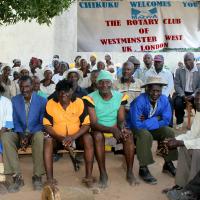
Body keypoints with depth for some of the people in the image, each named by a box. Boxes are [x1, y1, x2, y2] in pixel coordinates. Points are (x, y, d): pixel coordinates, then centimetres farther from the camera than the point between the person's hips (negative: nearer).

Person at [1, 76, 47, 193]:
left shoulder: (42, 101, -5)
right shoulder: (14, 100, 3)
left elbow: (42, 123, -5)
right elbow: (15, 121, 4)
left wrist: (29, 135, -21)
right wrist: (21, 135, -16)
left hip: (35, 133, -3)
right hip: (20, 133, 3)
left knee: (39, 136, -39)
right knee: (5, 137, -30)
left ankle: (37, 176, -25)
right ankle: (17, 177, -27)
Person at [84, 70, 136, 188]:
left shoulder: (120, 97, -5)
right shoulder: (91, 98, -15)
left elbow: (121, 119, -2)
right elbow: (93, 123, -19)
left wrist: (122, 129, -27)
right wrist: (112, 130, -33)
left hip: (115, 128, 3)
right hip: (99, 129, -3)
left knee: (129, 135, -26)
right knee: (98, 136, -36)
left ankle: (130, 172, -17)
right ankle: (103, 173, -25)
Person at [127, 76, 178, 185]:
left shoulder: (164, 99, -12)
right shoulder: (139, 101, -29)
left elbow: (166, 121, -13)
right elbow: (137, 124, -33)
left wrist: (147, 122, -21)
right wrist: (156, 119, -23)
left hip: (152, 128, 5)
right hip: (135, 128, -5)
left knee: (169, 131, -16)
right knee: (145, 135, -35)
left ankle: (168, 164, 1)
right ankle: (143, 168, -22)